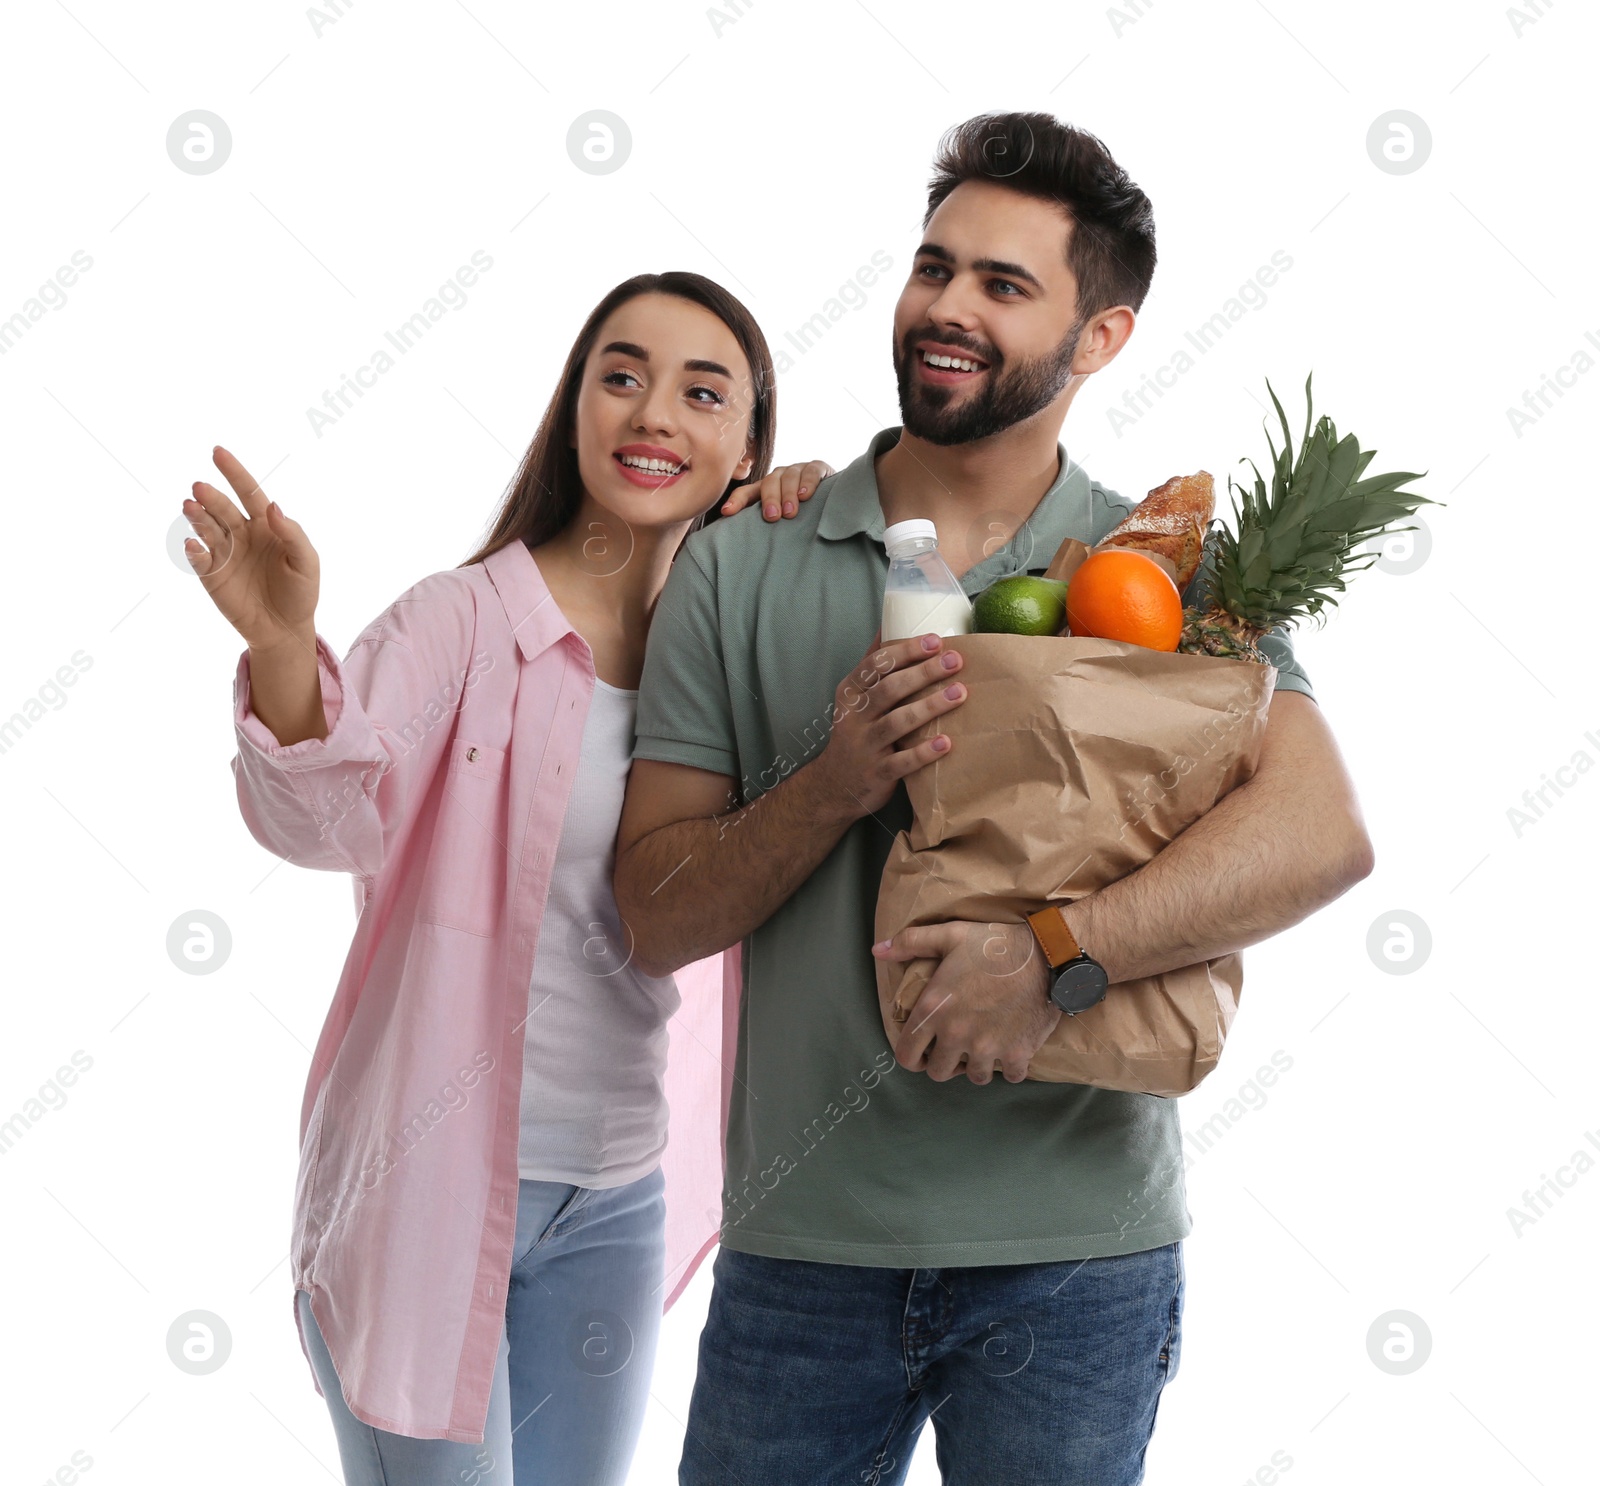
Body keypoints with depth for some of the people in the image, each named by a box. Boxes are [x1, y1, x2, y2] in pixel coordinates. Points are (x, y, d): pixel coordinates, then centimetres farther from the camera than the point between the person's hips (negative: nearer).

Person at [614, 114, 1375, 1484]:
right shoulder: (740, 570, 3)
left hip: (1078, 1254, 0)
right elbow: (656, 915, 0)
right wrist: (835, 782, -17)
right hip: (802, 1237, 1)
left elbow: (1323, 830, -14)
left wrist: (1055, 955, -24)